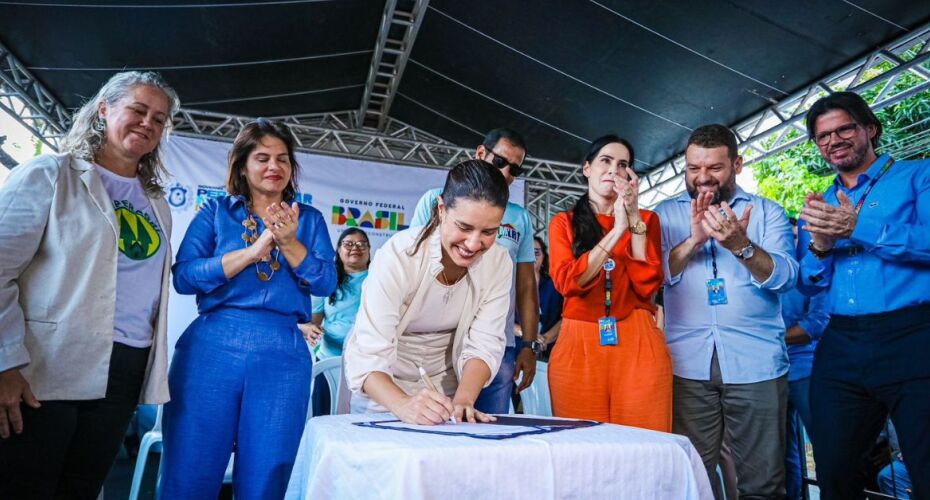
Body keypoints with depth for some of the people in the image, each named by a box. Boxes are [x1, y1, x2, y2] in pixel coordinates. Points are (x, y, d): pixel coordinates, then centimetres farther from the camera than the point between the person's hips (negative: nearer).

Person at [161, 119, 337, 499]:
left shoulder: (309, 219, 13)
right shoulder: (216, 212, 10)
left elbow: (326, 283, 1)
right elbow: (184, 277, -3)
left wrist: (289, 243, -13)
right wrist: (254, 250, -13)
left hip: (283, 353, 1)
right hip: (213, 347, 0)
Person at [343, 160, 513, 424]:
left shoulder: (499, 262, -15)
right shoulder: (399, 255, -26)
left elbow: (484, 345, -15)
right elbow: (368, 356, -30)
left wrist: (462, 402, -30)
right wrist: (403, 405, -46)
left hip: (444, 386, 2)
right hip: (384, 390, -1)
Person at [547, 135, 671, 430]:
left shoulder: (646, 219, 12)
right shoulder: (563, 223, 11)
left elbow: (648, 286, -2)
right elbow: (567, 282, -7)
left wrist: (635, 219, -7)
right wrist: (617, 230, -10)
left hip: (639, 344, 1)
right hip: (578, 345, 0)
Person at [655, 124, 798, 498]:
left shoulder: (767, 212, 7)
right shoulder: (666, 213, 8)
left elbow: (785, 276, -7)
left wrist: (740, 245, -25)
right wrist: (694, 239, -18)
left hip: (757, 363, 0)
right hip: (687, 363, 1)